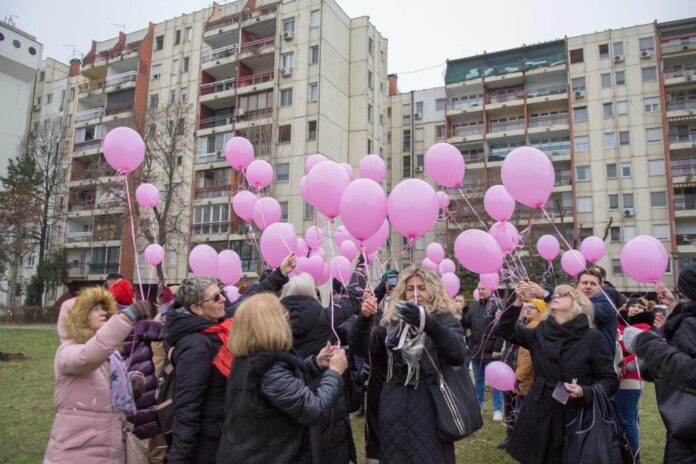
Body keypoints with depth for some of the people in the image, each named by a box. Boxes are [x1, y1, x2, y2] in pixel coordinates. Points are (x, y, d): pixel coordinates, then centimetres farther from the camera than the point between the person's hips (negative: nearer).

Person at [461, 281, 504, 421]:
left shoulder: (496, 305, -9)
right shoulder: (474, 306, 8)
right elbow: (466, 324, 11)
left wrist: (497, 349, -16)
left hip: (491, 351, -5)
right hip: (476, 350, 5)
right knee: (478, 379, 17)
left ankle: (498, 409, 15)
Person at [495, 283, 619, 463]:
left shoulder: (592, 338, -6)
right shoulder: (540, 333, 5)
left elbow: (610, 380, -2)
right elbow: (505, 330, 1)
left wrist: (585, 392, -21)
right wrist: (518, 302, -12)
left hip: (575, 419, -3)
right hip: (539, 416, 3)